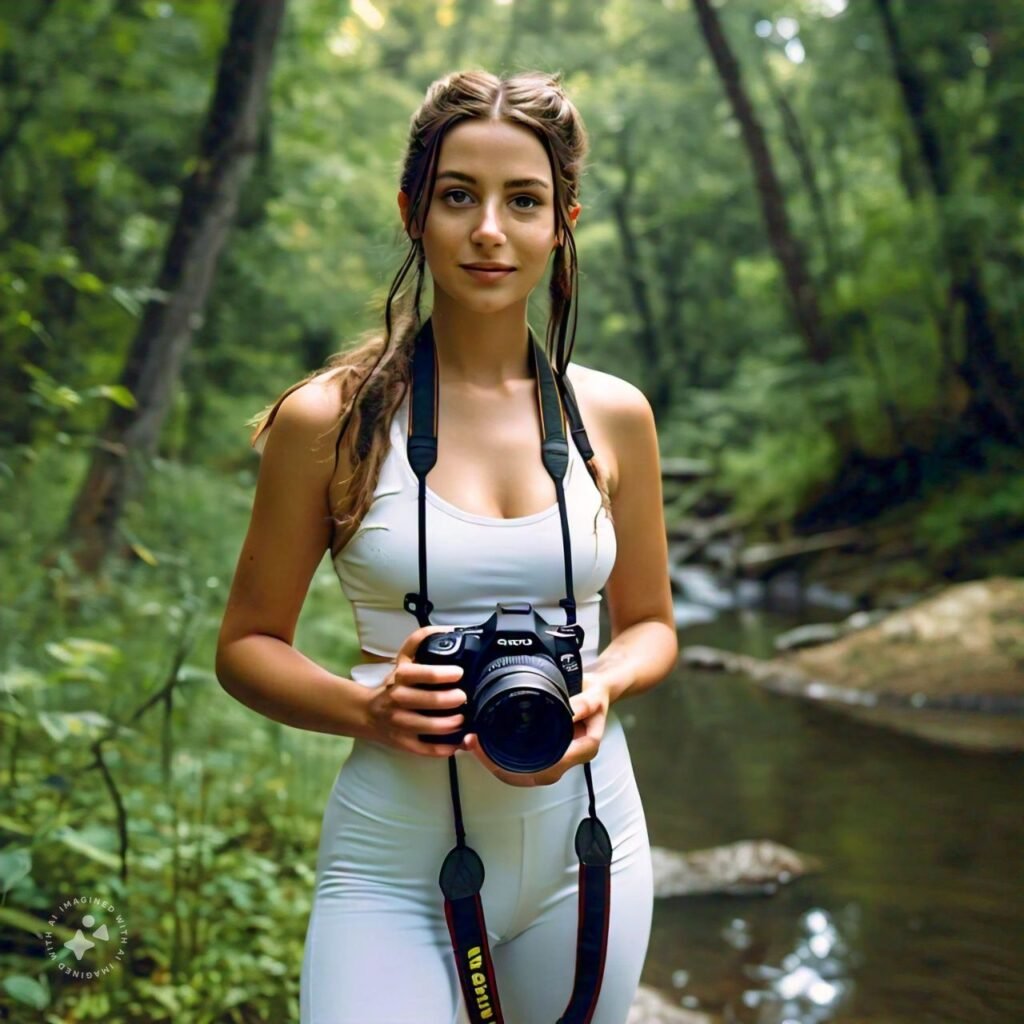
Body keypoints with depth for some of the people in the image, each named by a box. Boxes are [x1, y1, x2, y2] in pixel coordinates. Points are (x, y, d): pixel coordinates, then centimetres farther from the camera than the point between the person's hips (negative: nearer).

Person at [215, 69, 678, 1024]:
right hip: (392, 866, -3)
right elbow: (246, 646, 1)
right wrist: (368, 707, -18)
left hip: (585, 851, 3)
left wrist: (602, 685, -10)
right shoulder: (329, 419, -7)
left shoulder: (613, 415, 1)